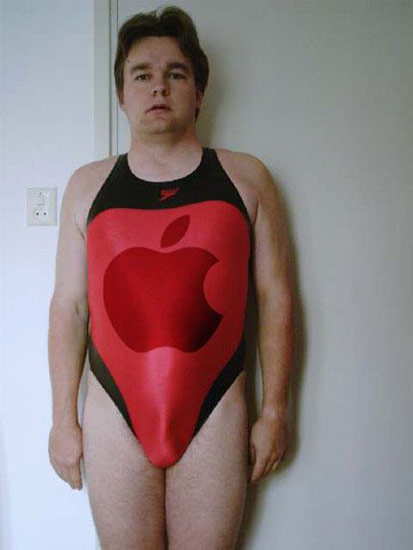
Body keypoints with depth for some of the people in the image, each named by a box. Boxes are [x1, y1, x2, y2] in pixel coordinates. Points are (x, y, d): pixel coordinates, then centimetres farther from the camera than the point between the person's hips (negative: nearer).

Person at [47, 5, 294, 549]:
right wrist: (63, 417, 6)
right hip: (114, 420, 1)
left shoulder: (246, 178, 2)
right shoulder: (87, 186, 5)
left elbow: (276, 299, 2)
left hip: (215, 417, 0)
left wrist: (275, 411, 1)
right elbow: (68, 306, 6)